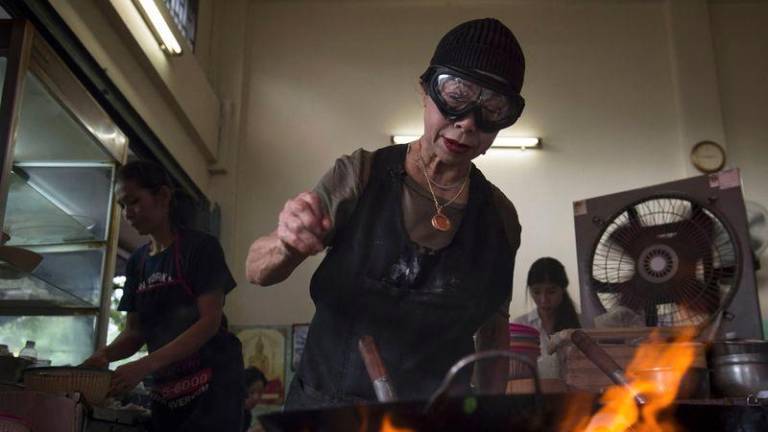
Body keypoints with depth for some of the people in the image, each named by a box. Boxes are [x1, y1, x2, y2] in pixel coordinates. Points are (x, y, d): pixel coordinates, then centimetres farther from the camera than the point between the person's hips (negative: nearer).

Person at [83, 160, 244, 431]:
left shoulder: (200, 247, -7)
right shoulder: (137, 262, 11)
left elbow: (210, 322, -15)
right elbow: (135, 331, 12)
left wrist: (146, 365, -23)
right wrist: (105, 354, -10)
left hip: (212, 384, -5)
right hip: (165, 391, 6)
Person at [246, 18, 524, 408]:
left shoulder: (500, 218, -2)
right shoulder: (360, 176, -8)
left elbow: (494, 330, 10)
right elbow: (257, 271, -11)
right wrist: (287, 246, -32)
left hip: (438, 414, 2)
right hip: (328, 405, -1)